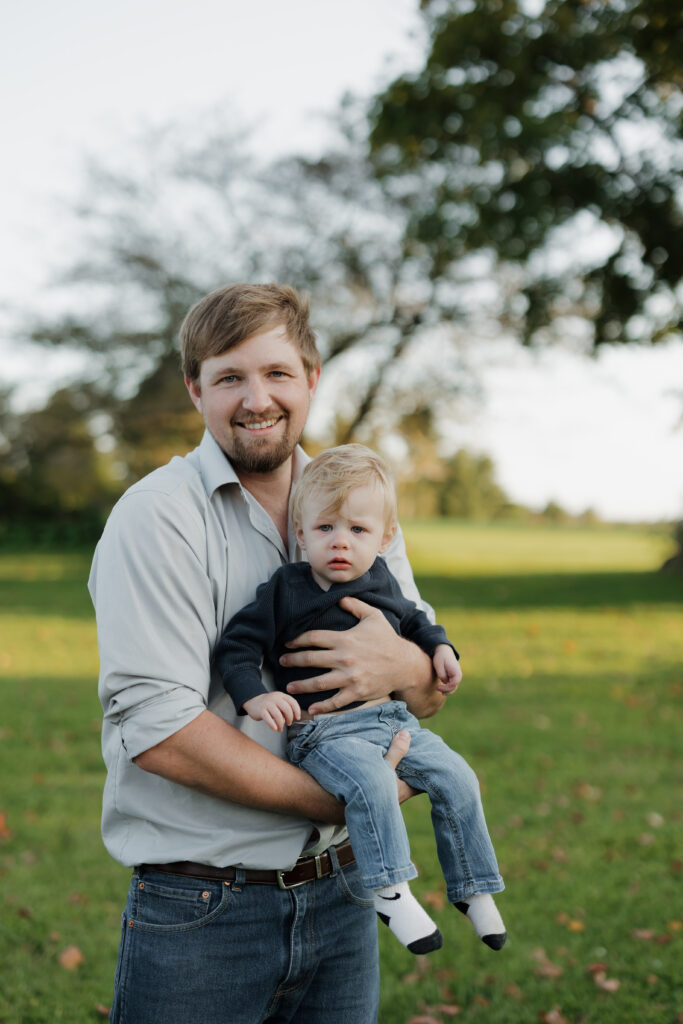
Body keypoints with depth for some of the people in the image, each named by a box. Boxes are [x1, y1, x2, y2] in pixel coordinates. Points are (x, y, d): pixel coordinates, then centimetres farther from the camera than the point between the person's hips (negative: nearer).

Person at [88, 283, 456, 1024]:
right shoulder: (158, 517, -11)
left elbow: (433, 692, 12)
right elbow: (156, 727, -20)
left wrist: (404, 665, -12)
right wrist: (337, 799, -18)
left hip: (340, 897, 5)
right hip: (199, 911, -5)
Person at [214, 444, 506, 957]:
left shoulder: (381, 581, 9)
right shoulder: (284, 590, -5)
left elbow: (413, 619, 29)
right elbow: (237, 647, -6)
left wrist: (441, 647, 12)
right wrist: (255, 695, -22)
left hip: (392, 720, 6)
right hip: (323, 731, -5)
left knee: (456, 778, -6)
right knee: (371, 781, -34)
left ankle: (472, 888, 10)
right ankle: (390, 891, -23)